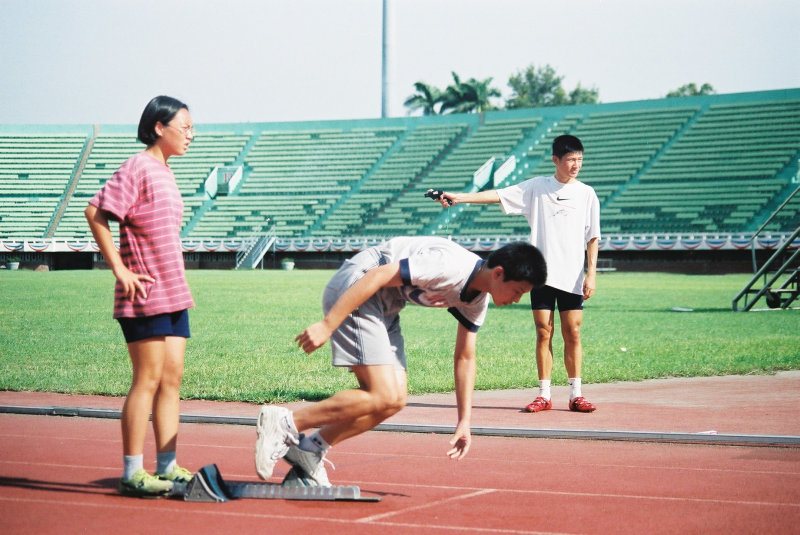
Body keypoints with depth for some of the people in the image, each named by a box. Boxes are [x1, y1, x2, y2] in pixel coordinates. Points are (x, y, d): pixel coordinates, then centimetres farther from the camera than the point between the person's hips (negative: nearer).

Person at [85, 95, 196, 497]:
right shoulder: (138, 168, -11)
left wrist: (177, 284, 16)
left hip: (174, 294, 9)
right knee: (148, 380, -6)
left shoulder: (165, 173, 16)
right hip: (145, 297, -9)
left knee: (171, 379, 9)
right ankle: (132, 473, 1)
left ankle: (168, 468, 14)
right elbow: (95, 213, -18)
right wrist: (120, 271, -18)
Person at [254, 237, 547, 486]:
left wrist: (464, 422, 12)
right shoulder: (450, 266, -26)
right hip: (354, 290, -10)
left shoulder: (477, 301, 3)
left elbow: (465, 358, 15)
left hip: (385, 307, 10)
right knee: (384, 397, -17)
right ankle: (285, 423, -11)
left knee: (394, 400, 3)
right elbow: (376, 276, -27)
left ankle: (309, 451, 9)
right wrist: (327, 325, -27)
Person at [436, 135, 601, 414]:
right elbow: (498, 195, 0)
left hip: (572, 276, 0)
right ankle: (544, 395, 6)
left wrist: (591, 273, -2)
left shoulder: (587, 194, 7)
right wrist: (459, 197, -10)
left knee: (572, 334, -1)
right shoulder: (536, 187, 6)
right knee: (544, 333, 0)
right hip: (541, 273, 0)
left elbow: (592, 237, 7)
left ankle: (576, 395, 6)